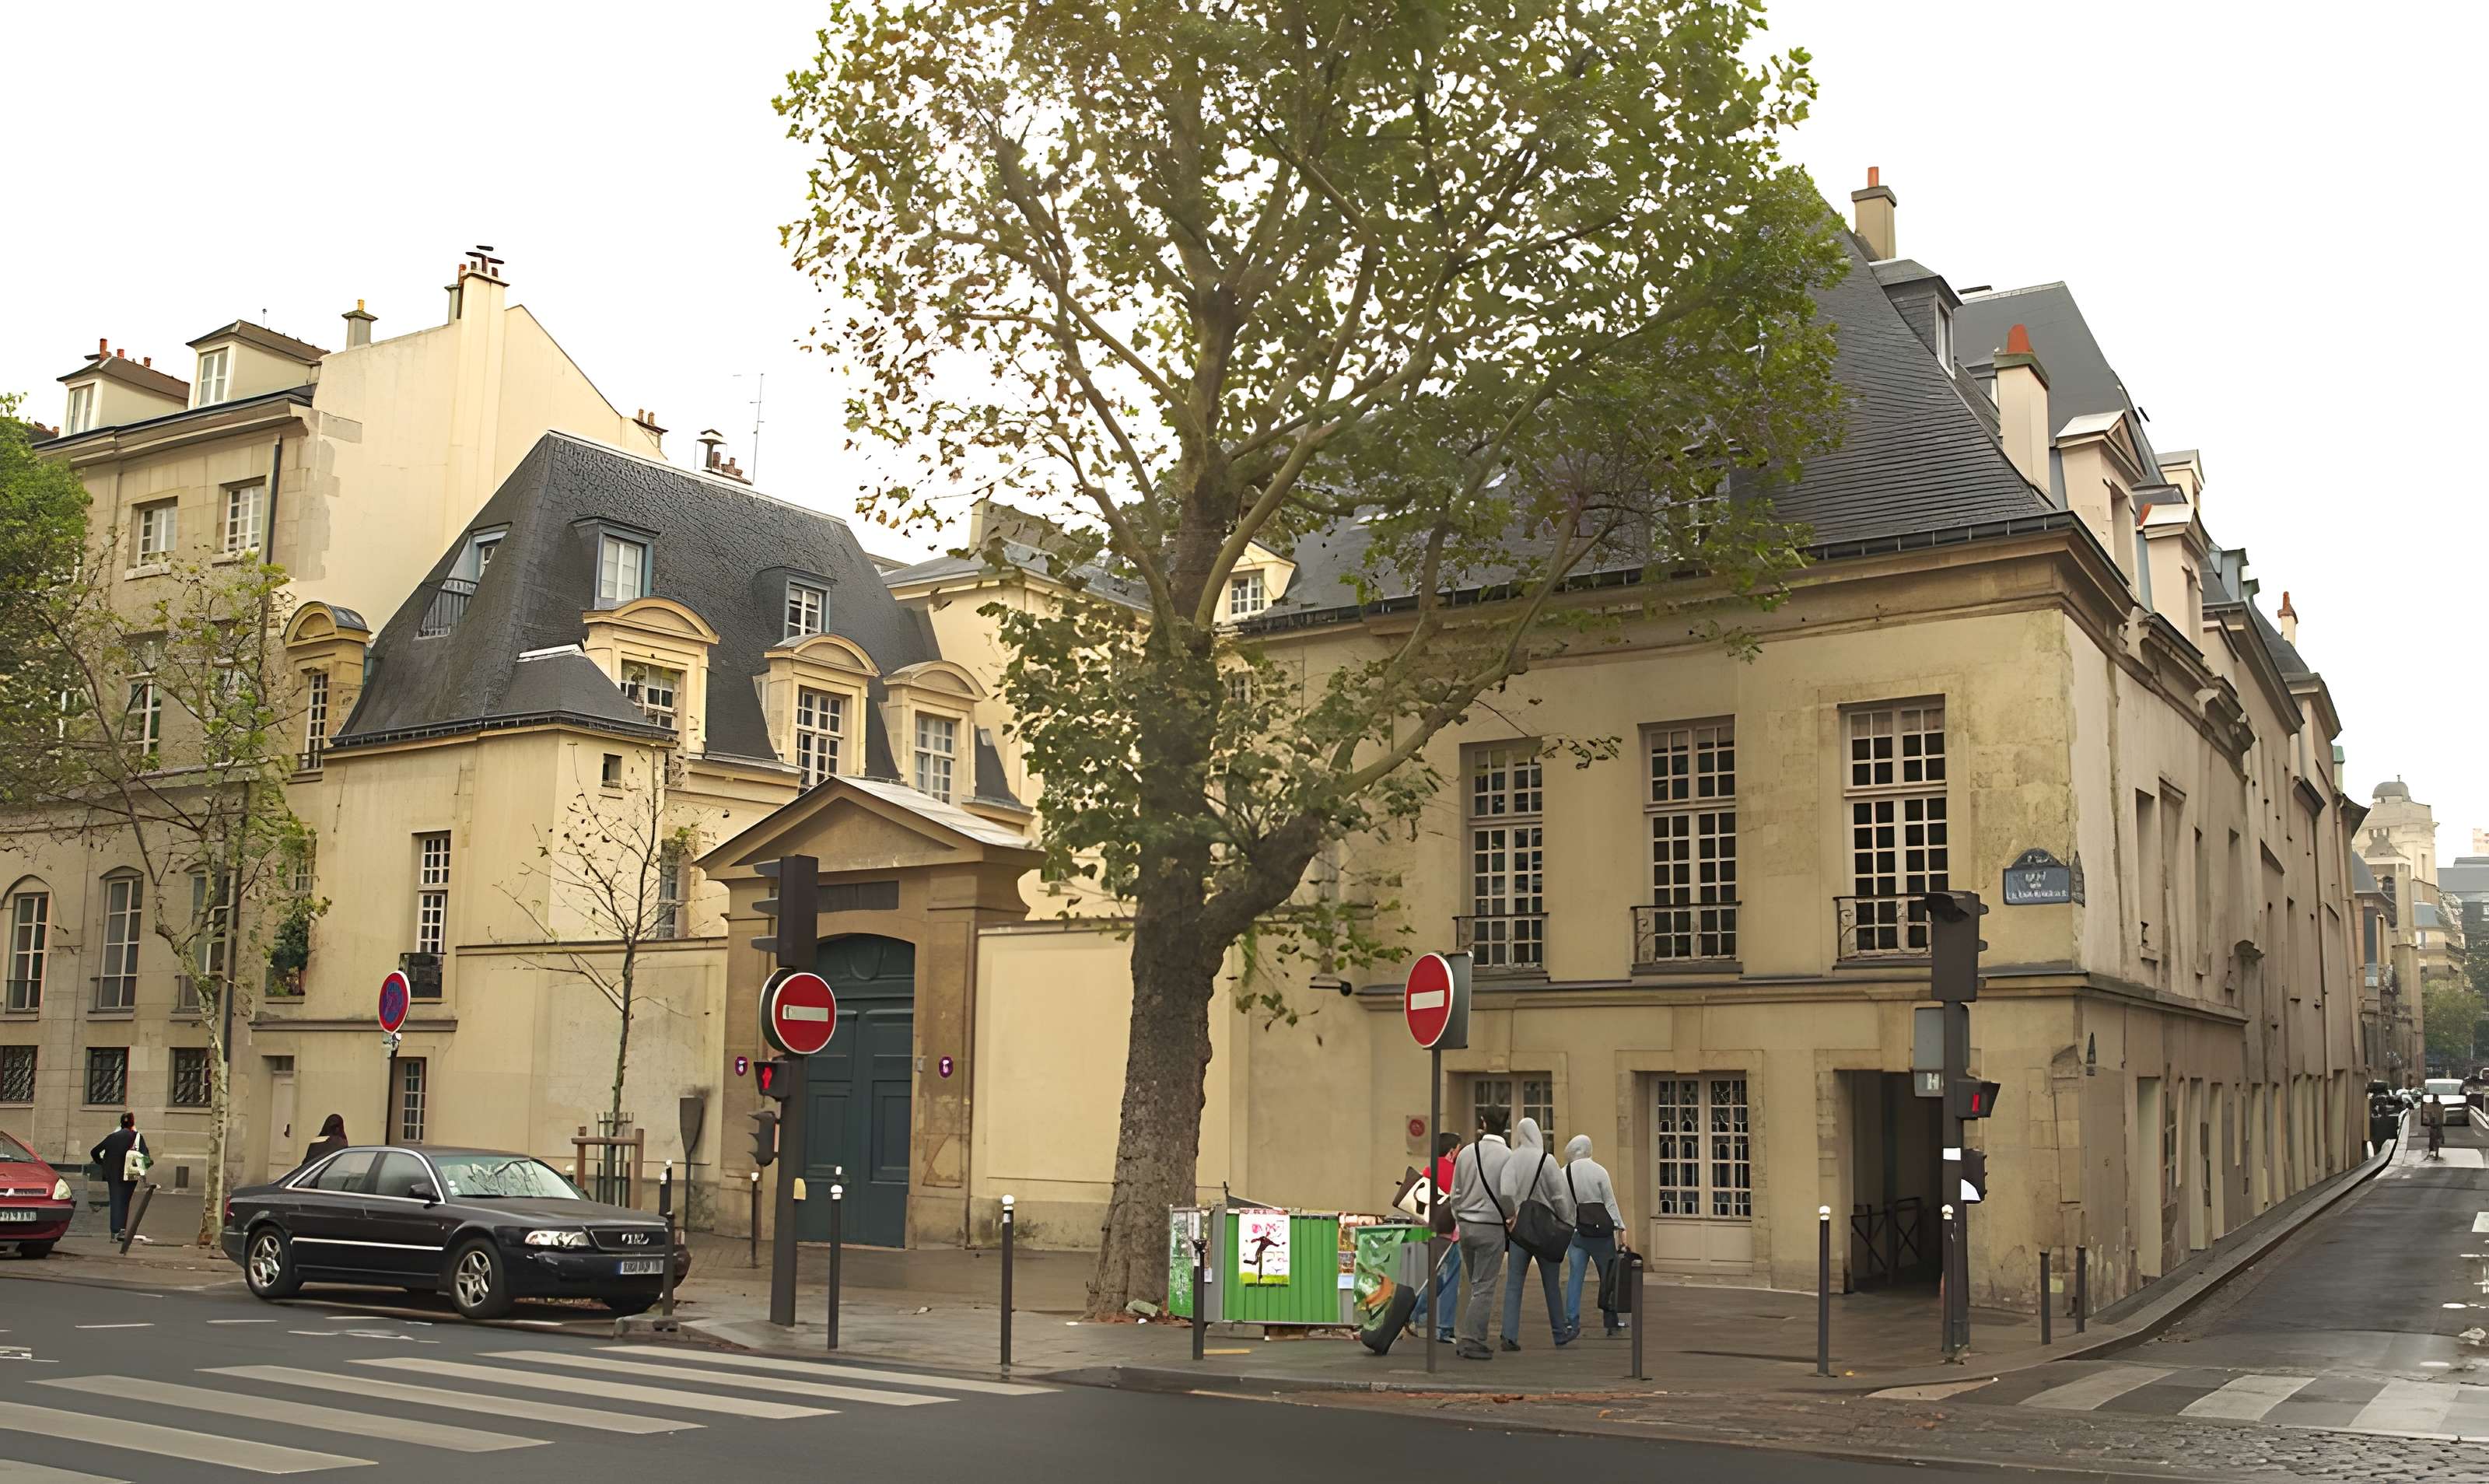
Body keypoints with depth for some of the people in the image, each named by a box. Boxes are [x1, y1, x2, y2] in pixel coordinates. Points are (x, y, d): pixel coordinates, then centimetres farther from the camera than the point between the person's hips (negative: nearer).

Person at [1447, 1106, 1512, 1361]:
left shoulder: (1466, 1153, 2)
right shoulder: (1508, 1157, -11)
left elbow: (1456, 1193, 8)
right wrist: (1511, 1225, 5)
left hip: (1466, 1225, 5)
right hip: (1492, 1228, -4)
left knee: (1473, 1285, 16)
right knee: (1484, 1287, 0)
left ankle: (1468, 1338, 16)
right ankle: (1472, 1342, -1)